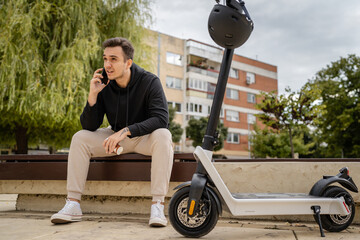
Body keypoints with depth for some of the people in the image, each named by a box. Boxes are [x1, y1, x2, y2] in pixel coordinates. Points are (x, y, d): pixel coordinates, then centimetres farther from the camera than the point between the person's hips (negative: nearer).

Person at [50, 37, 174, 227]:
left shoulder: (149, 82, -18)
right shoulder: (104, 86, -9)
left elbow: (161, 118, -30)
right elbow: (89, 126, -10)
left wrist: (126, 130, -38)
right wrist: (93, 95, -25)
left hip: (144, 138, -3)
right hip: (116, 138, 4)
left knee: (163, 135, -35)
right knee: (80, 137, -15)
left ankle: (157, 205, -36)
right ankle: (73, 204, -16)